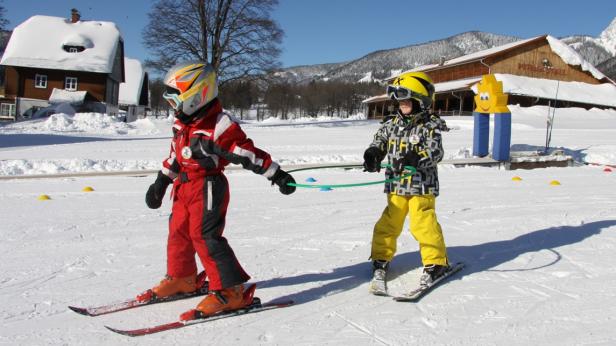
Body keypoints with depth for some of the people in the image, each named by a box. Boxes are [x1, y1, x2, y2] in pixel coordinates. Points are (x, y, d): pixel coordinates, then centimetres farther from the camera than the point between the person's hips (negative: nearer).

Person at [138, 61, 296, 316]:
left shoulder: (219, 125, -19)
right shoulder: (182, 124, 9)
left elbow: (249, 153, -18)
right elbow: (175, 156, 21)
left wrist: (276, 174, -17)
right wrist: (160, 183, 24)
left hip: (208, 188, -9)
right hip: (184, 188, 9)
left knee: (205, 237, -13)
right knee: (178, 231, 17)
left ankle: (230, 290, -6)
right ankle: (181, 278, 37)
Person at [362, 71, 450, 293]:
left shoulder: (429, 127, -8)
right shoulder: (392, 124, 7)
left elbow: (436, 152, -18)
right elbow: (380, 140, 16)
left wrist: (418, 158, -36)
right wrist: (373, 153, -5)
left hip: (422, 186, -5)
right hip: (396, 185, 5)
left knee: (423, 224, -7)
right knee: (388, 223, 10)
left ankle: (436, 262, 10)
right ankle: (381, 259, 26)